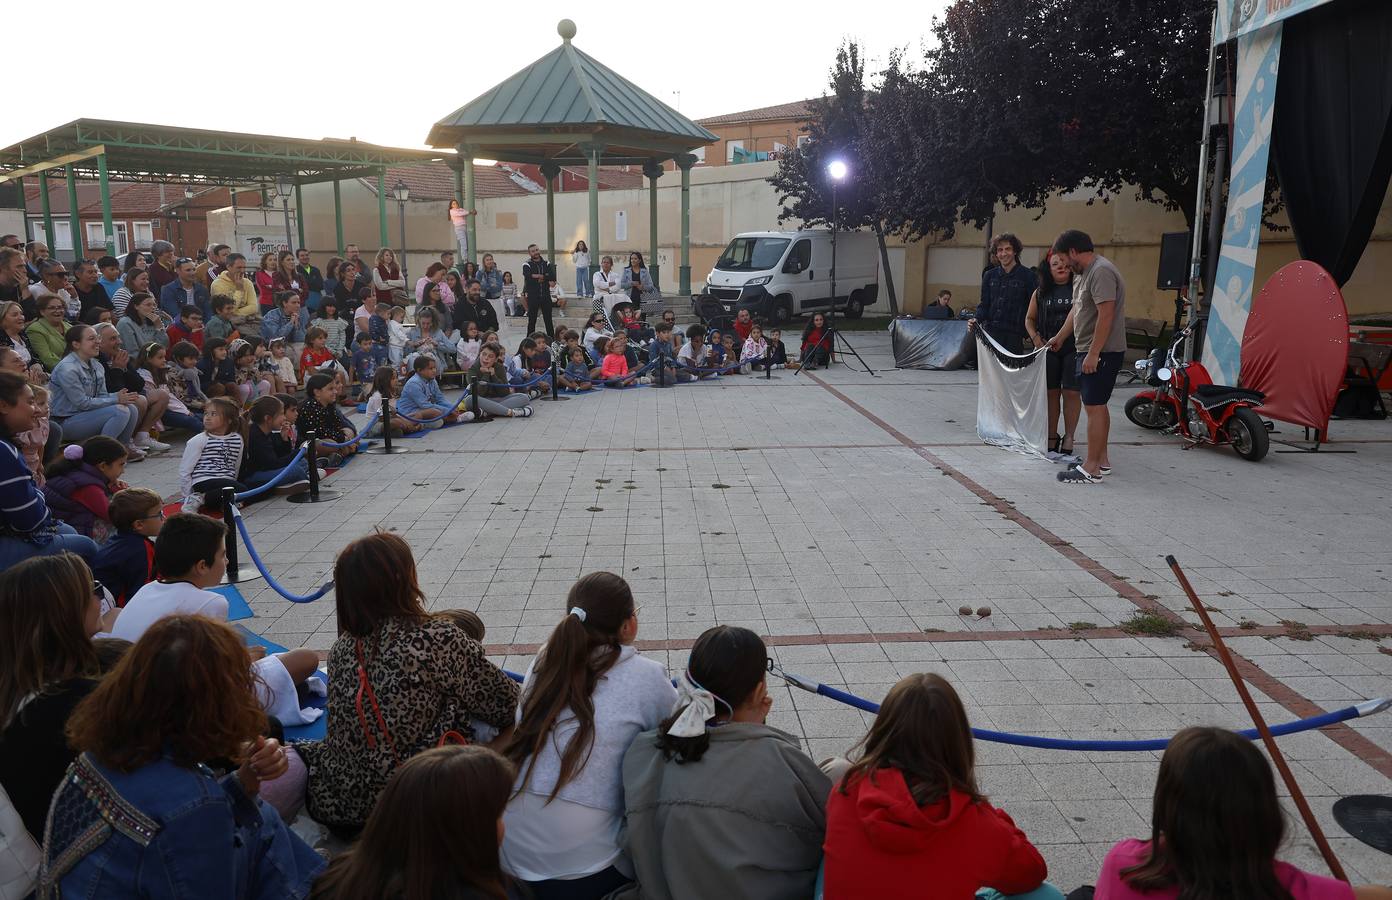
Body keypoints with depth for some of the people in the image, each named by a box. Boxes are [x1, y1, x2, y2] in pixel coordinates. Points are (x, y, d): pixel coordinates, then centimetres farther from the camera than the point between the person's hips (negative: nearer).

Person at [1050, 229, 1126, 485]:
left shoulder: (1101, 272, -17)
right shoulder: (1082, 273, 16)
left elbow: (1106, 315, -23)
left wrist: (1093, 354, -25)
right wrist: (1060, 338, 36)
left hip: (1101, 352, -10)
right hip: (1090, 351, 11)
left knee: (1094, 407, -10)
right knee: (1097, 406, 15)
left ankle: (1091, 469, -8)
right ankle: (1102, 460, 25)